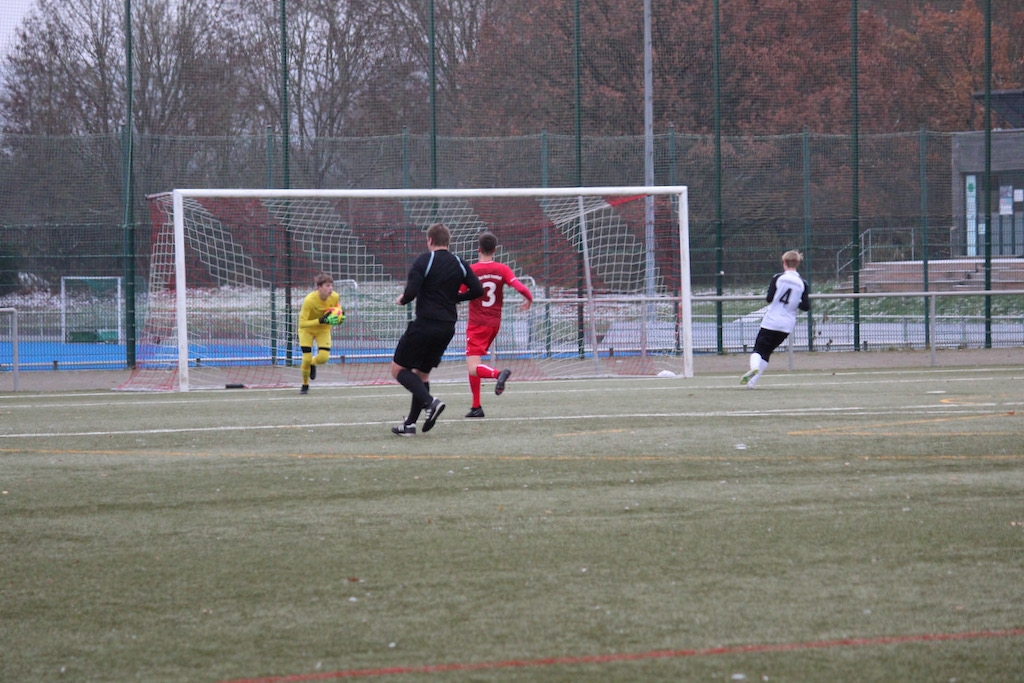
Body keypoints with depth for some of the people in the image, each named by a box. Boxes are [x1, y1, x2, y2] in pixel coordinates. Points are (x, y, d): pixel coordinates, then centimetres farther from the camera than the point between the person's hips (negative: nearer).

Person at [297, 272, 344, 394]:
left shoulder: (335, 297, -20)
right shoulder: (309, 300, -33)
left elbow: (337, 313, 0)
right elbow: (302, 323, -33)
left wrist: (340, 319, -24)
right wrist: (321, 321, -44)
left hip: (324, 330, 3)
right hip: (307, 329, -3)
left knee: (324, 357, -15)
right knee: (306, 359, -11)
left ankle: (312, 364, 23)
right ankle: (305, 385, 16)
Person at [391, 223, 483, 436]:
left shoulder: (424, 260, -8)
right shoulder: (459, 264, 8)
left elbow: (411, 292, -17)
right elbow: (477, 290, 4)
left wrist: (402, 299, 5)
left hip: (425, 325, -6)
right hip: (448, 327, 6)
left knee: (398, 368, 3)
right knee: (422, 372, 17)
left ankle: (430, 402, -18)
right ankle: (410, 423, 12)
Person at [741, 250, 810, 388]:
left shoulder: (778, 278, -8)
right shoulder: (802, 283, -1)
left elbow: (769, 298, -11)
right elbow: (806, 306, -3)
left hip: (770, 321, -3)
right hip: (787, 325, 3)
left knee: (758, 349, 2)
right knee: (767, 352, 16)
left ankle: (754, 367, -31)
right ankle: (753, 380, 11)